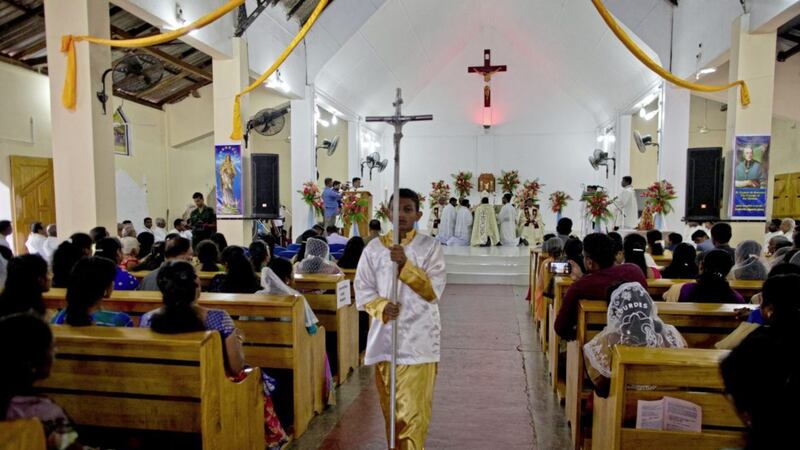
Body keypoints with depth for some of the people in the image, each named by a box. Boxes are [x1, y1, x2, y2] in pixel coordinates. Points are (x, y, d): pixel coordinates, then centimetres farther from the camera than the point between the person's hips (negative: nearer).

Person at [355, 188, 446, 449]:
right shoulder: (374, 248, 2)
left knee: (414, 410, -3)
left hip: (418, 339, -2)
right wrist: (382, 308, -16)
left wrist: (405, 265, -22)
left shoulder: (430, 247, -3)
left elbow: (434, 291, -11)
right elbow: (362, 290, 4)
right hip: (384, 337, 3)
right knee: (390, 407, 16)